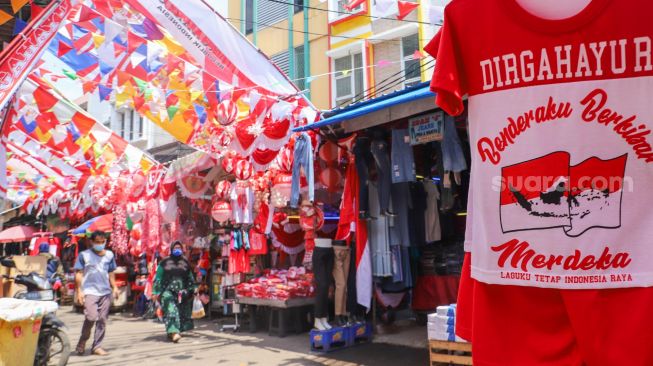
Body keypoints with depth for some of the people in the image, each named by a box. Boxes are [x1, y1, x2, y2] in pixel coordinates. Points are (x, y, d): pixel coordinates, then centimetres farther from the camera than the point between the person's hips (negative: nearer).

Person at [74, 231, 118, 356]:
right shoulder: (84, 255, 1)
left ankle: (97, 346, 12)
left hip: (105, 292, 4)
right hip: (89, 291, -4)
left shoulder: (109, 255, 12)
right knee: (91, 317, -17)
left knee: (102, 320, 3)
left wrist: (114, 287, 12)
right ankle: (82, 341, 7)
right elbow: (78, 273, 1)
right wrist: (79, 291, -6)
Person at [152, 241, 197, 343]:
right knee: (171, 311, -18)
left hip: (181, 292, 3)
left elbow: (190, 278, 19)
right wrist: (155, 292, 0)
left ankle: (171, 333, 15)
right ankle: (174, 332, -29)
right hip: (168, 291, -3)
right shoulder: (164, 262, 6)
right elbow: (158, 278, 5)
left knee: (181, 312, 2)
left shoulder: (185, 263, 13)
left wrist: (194, 288, 9)